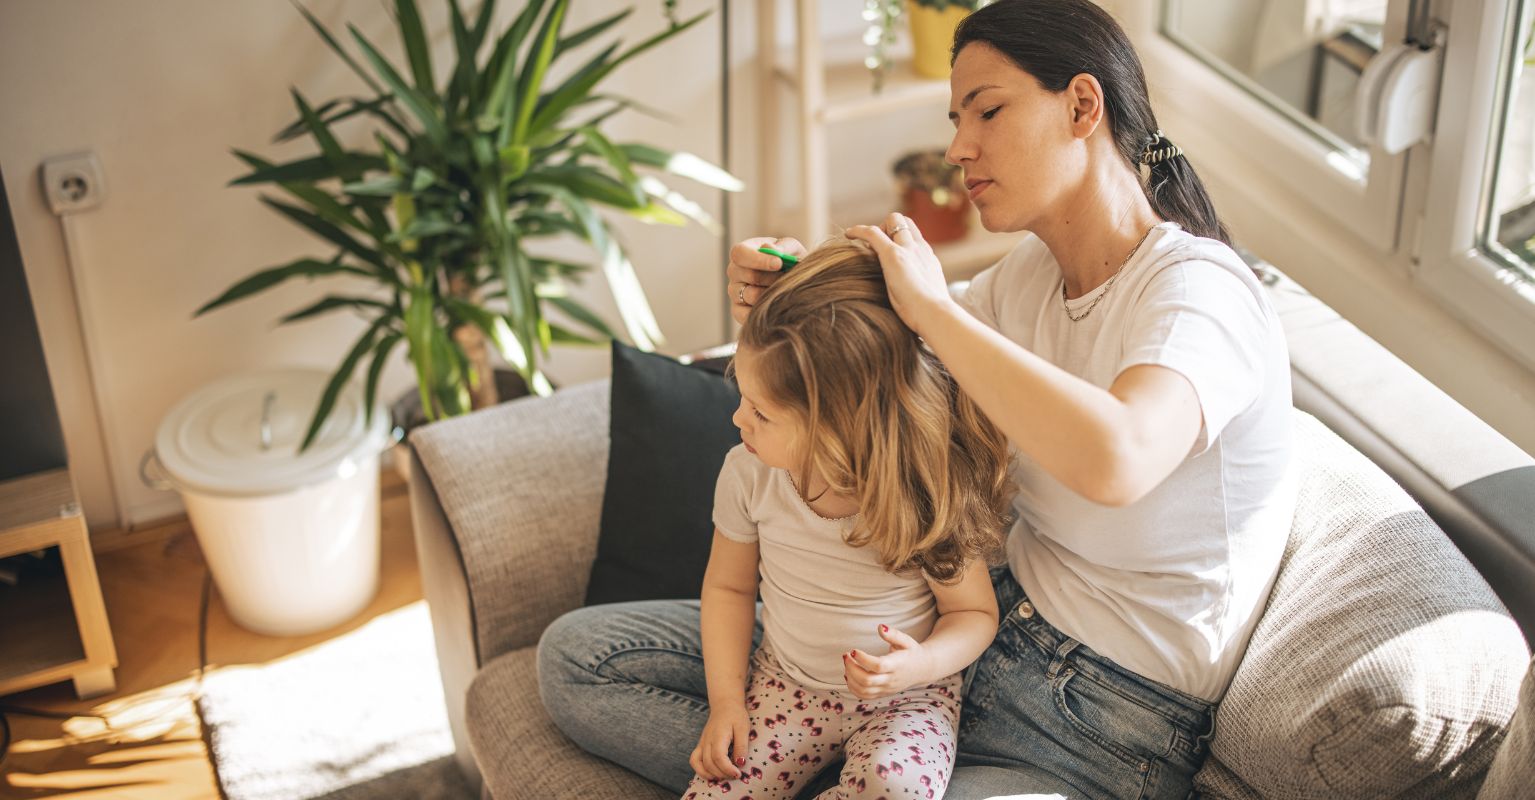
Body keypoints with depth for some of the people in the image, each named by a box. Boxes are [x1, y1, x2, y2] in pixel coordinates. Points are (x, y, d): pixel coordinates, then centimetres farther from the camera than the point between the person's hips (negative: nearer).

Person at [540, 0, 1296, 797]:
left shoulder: (1198, 288, -19)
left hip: (1106, 723, -8)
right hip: (995, 617, 9)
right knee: (577, 657, 4)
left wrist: (931, 305, -28)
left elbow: (1114, 461, -41)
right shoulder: (1031, 272, 5)